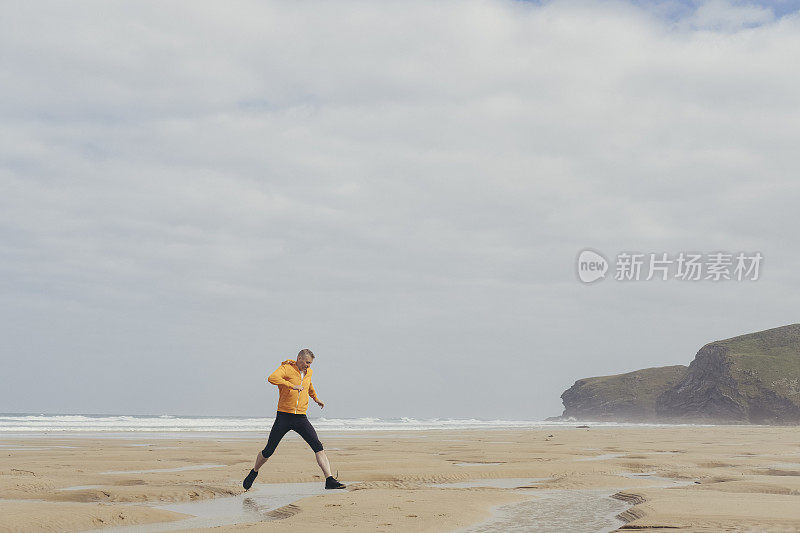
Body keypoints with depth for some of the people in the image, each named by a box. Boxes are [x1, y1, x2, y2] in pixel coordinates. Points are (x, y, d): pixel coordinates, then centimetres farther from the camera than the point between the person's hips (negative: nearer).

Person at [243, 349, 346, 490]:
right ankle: (254, 472, 31)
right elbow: (272, 378, -28)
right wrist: (292, 386, -32)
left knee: (318, 447, -14)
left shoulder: (308, 372, 13)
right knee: (268, 451, 5)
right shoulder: (286, 368, -7)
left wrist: (315, 398, 50)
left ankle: (329, 480, -18)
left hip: (301, 418, 4)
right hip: (284, 416, -4)